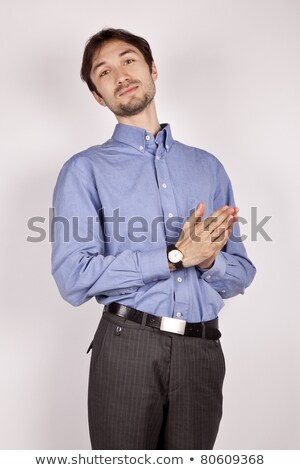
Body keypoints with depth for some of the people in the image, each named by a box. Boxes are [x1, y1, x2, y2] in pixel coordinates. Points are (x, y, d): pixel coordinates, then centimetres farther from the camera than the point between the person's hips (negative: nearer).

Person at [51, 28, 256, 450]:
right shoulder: (85, 169, 1)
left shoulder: (208, 167, 12)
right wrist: (176, 256, -15)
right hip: (127, 348, -3)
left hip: (202, 353, 3)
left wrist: (208, 259, -12)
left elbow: (241, 274, 11)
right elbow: (73, 278, -12)